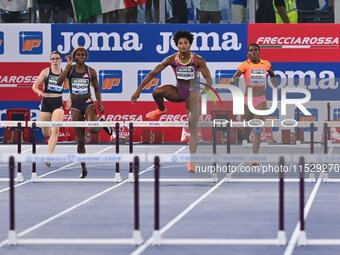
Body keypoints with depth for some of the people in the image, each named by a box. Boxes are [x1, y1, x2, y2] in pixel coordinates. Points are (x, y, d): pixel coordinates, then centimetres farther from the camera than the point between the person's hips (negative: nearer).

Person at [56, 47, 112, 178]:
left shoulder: (91, 71, 2)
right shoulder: (70, 69, 0)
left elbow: (97, 89, 10)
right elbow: (59, 82, -17)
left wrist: (100, 105, 0)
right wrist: (69, 65, -19)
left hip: (88, 103, -1)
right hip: (75, 105, 1)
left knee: (93, 129, -30)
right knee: (80, 139, 3)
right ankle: (83, 169, 14)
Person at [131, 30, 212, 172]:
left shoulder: (198, 60, -16)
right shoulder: (172, 59, -13)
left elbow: (208, 79, -13)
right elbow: (153, 73, -12)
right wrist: (139, 90, -15)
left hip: (192, 93, -1)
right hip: (178, 91, 1)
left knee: (193, 124, -12)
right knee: (157, 92, -29)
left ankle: (191, 161, -8)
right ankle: (161, 110, 7)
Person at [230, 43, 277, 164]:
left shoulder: (265, 64, 4)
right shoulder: (245, 65, -6)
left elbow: (272, 75, 27)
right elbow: (232, 81, -14)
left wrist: (275, 86, 15)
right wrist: (235, 80, -35)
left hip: (261, 101, 1)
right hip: (247, 100, -1)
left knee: (258, 131, -13)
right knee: (245, 134, 7)